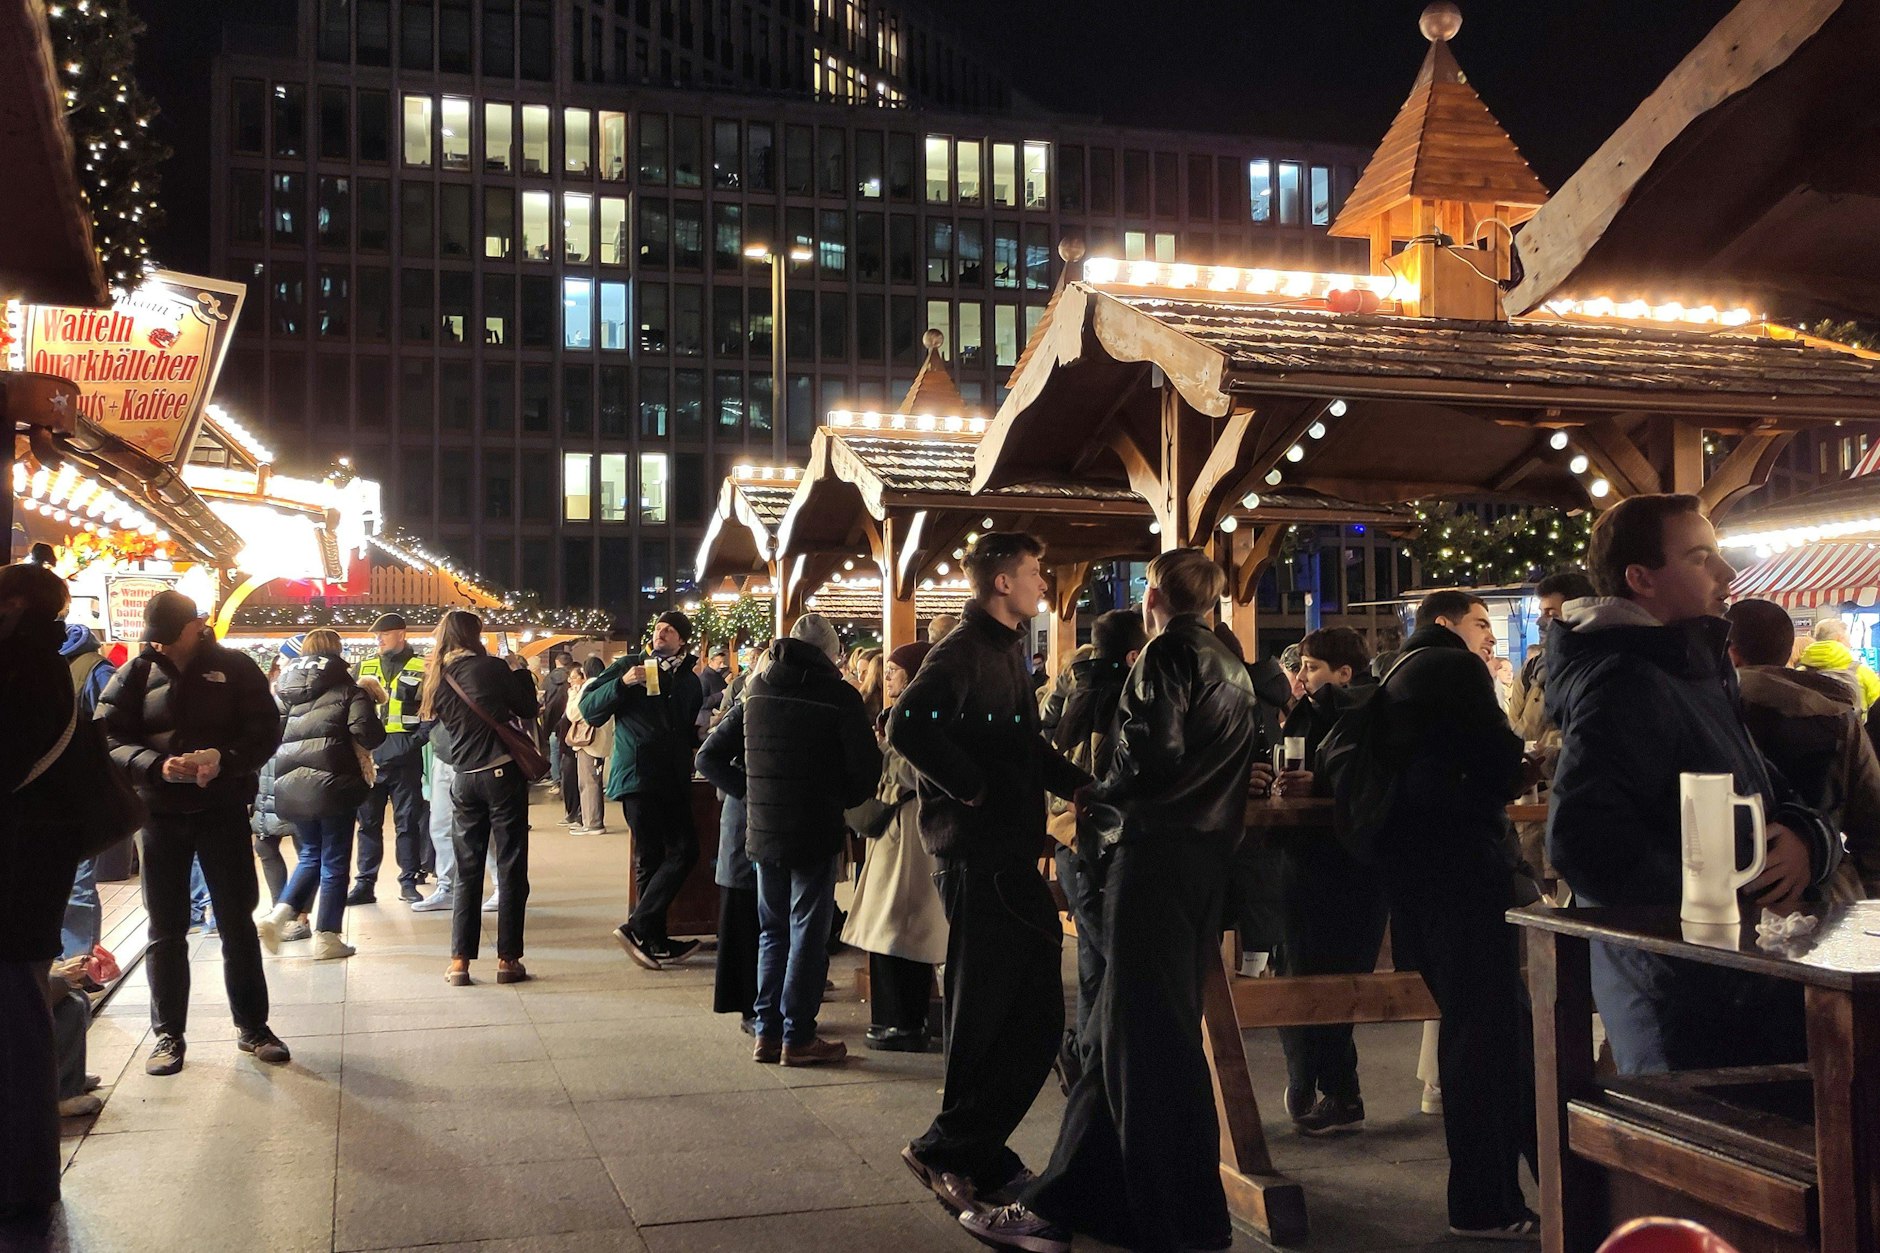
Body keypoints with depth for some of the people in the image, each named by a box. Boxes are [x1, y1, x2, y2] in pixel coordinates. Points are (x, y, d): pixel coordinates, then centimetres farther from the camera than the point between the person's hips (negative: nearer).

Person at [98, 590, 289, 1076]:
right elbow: (108, 736, -7)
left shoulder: (235, 668, -2)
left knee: (238, 923, 9)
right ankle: (168, 1033, 20)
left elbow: (266, 730, -6)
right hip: (159, 814, 1)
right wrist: (157, 765, -24)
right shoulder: (136, 674, 1)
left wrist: (223, 759, -25)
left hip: (223, 811, -1)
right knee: (166, 929, 8)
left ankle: (252, 1026, 20)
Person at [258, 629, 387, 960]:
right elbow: (369, 734, -15)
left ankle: (279, 914, 5)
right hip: (333, 784, -5)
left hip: (292, 784, 5)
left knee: (311, 853, 22)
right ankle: (326, 937, 8)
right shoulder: (346, 689, -4)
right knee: (334, 861, 5)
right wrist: (364, 745, 6)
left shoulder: (283, 690, 12)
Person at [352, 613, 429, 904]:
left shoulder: (421, 667, 3)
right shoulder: (366, 666, 15)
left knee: (408, 820, 2)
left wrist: (417, 739, -10)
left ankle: (409, 881, 9)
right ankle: (365, 883, 10)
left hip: (404, 757, -3)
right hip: (369, 754, 3)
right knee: (368, 821, 6)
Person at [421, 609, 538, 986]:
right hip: (503, 773, -5)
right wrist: (521, 671, 12)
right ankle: (508, 959, 5)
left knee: (466, 871, 10)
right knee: (511, 869, 3)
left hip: (465, 779, 5)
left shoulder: (437, 678, 7)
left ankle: (459, 962, 6)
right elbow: (529, 710, -3)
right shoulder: (491, 667, -7)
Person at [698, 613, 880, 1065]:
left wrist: (750, 792, 10)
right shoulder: (838, 695, -10)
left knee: (773, 931, 15)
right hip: (815, 833, -5)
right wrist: (840, 800, 5)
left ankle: (767, 1032, 18)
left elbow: (710, 758, 12)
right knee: (808, 934, 3)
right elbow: (867, 770, -12)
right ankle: (798, 1038, 7)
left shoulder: (756, 692, 8)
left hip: (761, 834, 5)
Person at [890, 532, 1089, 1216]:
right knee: (987, 1016, -3)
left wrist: (1080, 782, 13)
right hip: (978, 857, -10)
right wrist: (973, 789, -20)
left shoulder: (1006, 650, 19)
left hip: (1011, 856, 10)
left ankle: (977, 1150, 22)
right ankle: (948, 1150, 12)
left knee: (1035, 1017, 12)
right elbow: (907, 727, -28)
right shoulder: (962, 651, -13)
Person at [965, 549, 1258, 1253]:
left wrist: (1097, 794, -3)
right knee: (1119, 1031, 10)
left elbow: (1154, 751, -19)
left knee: (1148, 1039, -3)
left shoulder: (1168, 652, -8)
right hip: (1208, 858, 9)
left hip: (1159, 854, -9)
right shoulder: (1232, 666, 18)